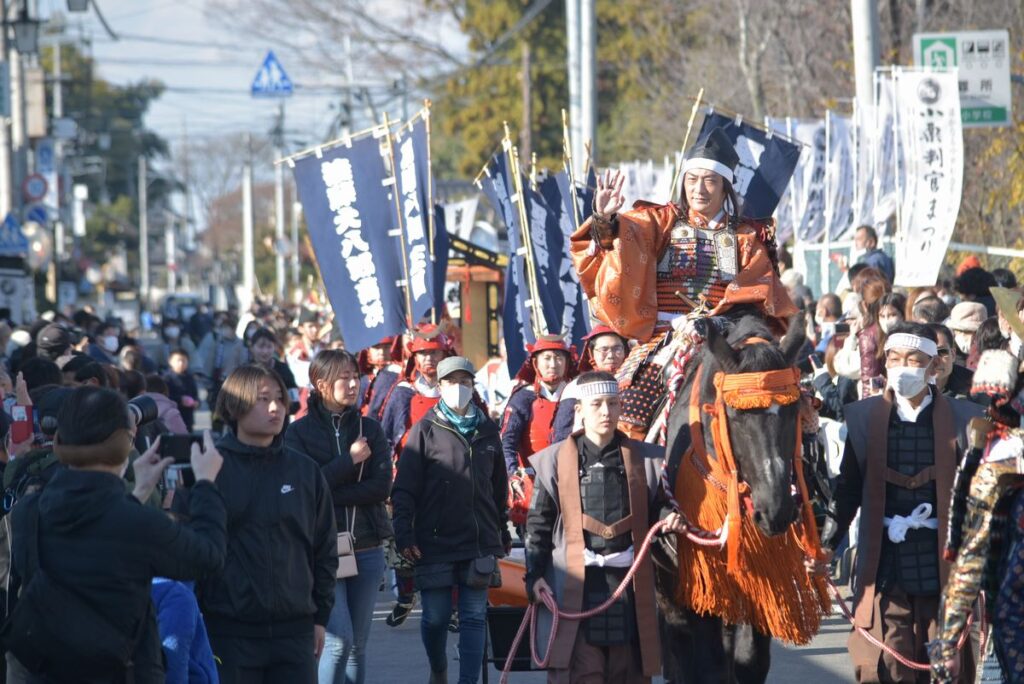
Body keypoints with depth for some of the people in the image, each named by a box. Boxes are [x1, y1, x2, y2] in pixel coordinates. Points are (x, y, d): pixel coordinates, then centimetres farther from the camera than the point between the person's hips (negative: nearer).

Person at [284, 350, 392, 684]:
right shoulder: (299, 432, -1)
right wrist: (351, 460, -11)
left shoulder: (370, 429, 9)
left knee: (357, 644, 6)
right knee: (339, 639, -15)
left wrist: (330, 497, -12)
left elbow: (382, 487, -3)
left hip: (367, 549, 4)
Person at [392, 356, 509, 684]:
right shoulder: (426, 430, 0)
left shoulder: (487, 430, 10)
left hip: (480, 543, 2)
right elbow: (404, 488, -3)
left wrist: (503, 532, 20)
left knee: (474, 617, -1)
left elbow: (499, 487, 18)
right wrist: (404, 535, -11)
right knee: (436, 616, 4)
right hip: (435, 543, -2)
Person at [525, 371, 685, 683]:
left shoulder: (644, 459, 9)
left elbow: (656, 510, 18)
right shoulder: (556, 460, 4)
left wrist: (669, 519, -6)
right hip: (576, 581, -2)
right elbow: (539, 523, 5)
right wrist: (535, 575, -4)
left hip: (629, 578, 2)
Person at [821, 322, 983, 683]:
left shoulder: (962, 419, 1)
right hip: (884, 570, 0)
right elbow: (848, 490, 7)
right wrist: (825, 545, -1)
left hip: (944, 570, 0)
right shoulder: (863, 416, 4)